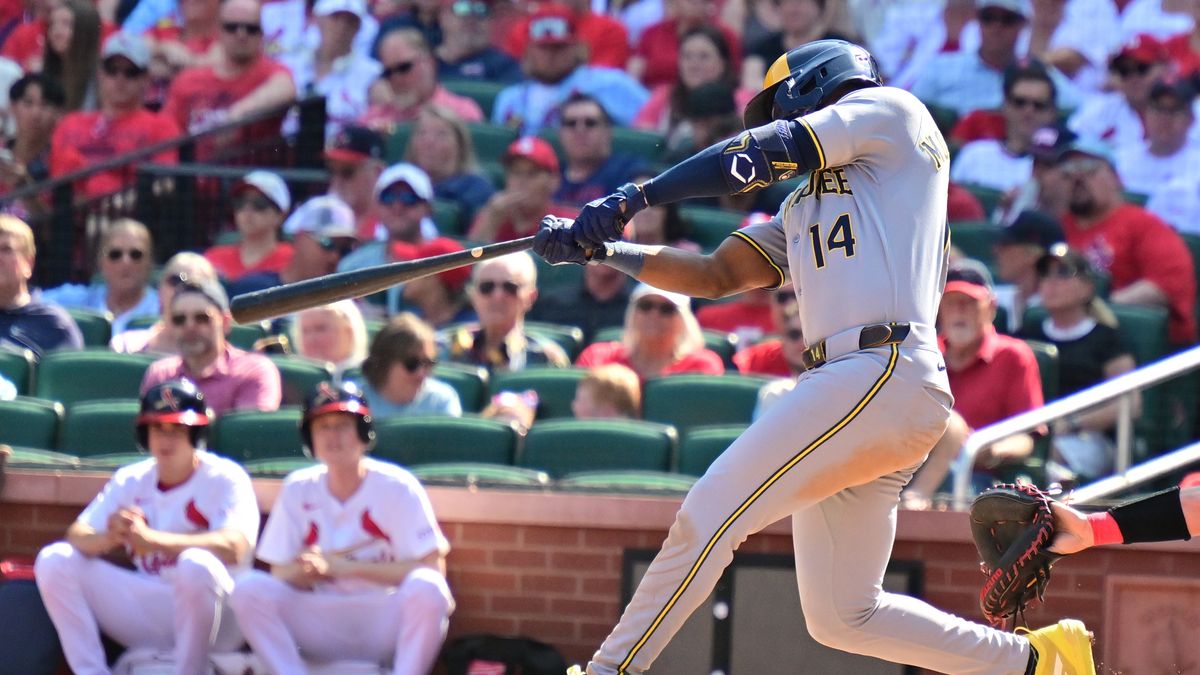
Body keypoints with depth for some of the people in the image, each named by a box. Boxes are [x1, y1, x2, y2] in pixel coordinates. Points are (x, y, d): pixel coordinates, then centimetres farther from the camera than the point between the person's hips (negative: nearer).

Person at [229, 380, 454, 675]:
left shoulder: (397, 487, -3)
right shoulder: (298, 490, 7)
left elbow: (432, 568, -11)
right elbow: (280, 574, 5)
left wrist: (347, 567, -16)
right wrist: (308, 570, -20)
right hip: (320, 624, 3)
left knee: (426, 589, -34)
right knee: (249, 589, -21)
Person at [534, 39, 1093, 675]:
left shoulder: (890, 111, 8)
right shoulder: (801, 210, 31)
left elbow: (757, 154, -2)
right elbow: (716, 275, 23)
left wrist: (635, 196, -3)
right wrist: (600, 250, 12)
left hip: (884, 374, -9)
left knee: (708, 516, -14)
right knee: (842, 616, 9)